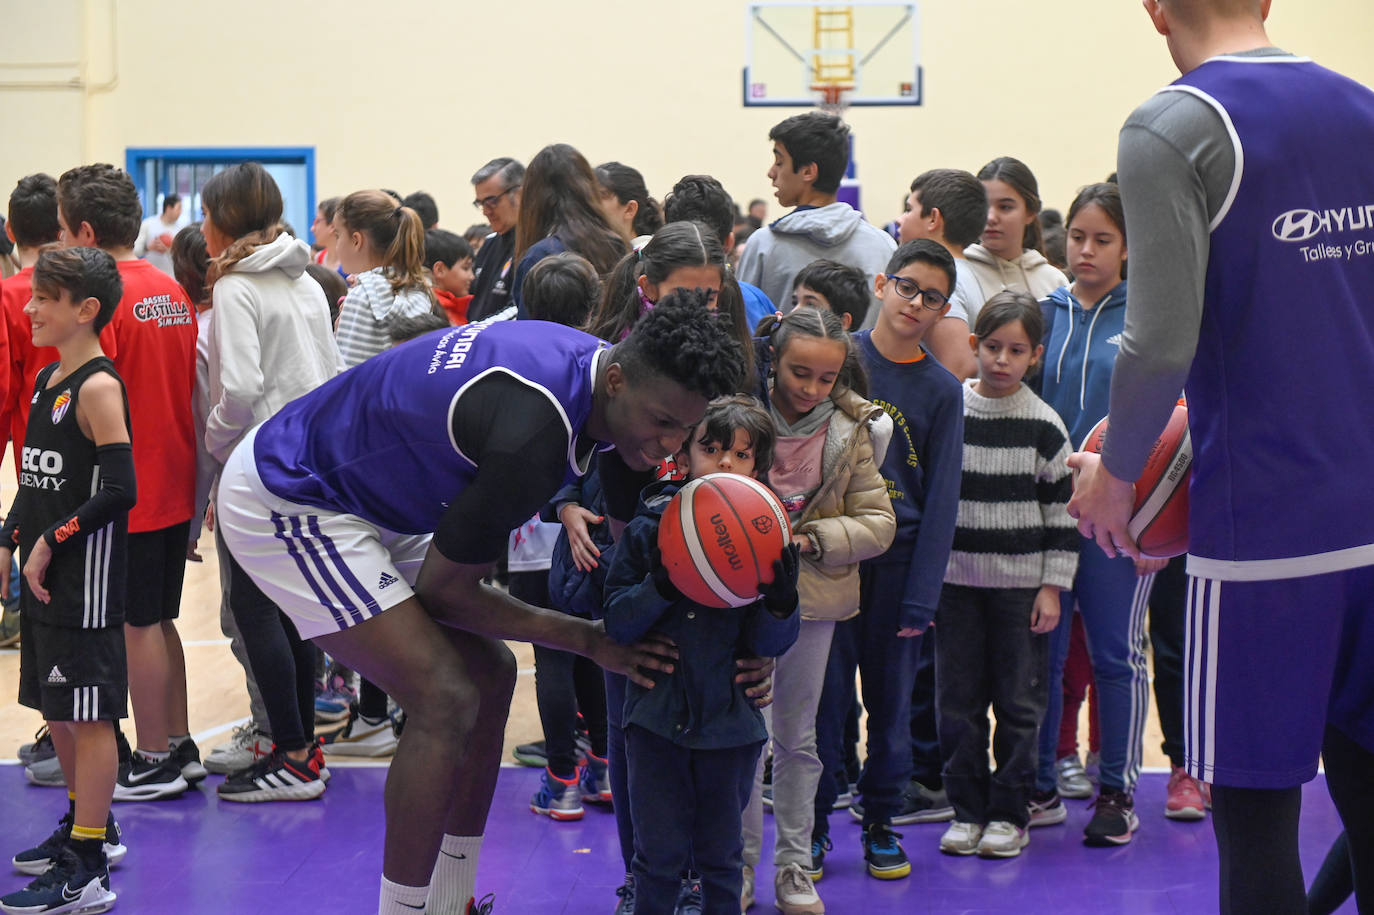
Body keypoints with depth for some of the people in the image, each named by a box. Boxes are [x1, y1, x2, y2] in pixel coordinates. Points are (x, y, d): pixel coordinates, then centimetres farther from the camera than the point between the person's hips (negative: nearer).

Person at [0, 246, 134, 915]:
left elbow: (119, 489, -20)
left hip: (86, 577, -9)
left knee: (87, 712, -4)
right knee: (56, 707, 18)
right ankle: (90, 827, 34)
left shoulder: (98, 388, -14)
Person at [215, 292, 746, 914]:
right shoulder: (535, 436, -33)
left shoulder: (590, 359, -7)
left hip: (367, 502, 10)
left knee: (490, 674, 9)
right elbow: (443, 592, -19)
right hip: (283, 502, -10)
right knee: (445, 699, -19)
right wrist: (589, 639, -14)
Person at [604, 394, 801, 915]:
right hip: (658, 715, -1)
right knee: (659, 853, 2)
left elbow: (769, 645, -3)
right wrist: (660, 586, -22)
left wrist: (780, 601, -23)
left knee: (720, 854, 11)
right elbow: (616, 624, -5)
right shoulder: (649, 529, -2)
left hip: (730, 720, 1)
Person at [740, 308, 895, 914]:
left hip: (813, 597, 2)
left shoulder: (853, 428, -2)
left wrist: (812, 540, -15)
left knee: (797, 737, 12)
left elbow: (878, 522, 0)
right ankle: (741, 864, 14)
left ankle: (794, 865, 22)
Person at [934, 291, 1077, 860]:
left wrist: (1053, 586, -4)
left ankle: (1009, 813, 13)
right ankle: (966, 808, 15)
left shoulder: (1044, 426, -3)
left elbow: (1063, 509, 0)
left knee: (1019, 701, 3)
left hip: (1021, 584, -2)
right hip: (955, 579, 2)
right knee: (958, 698, 5)